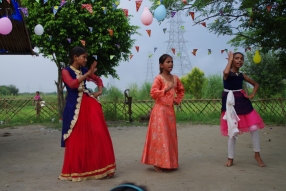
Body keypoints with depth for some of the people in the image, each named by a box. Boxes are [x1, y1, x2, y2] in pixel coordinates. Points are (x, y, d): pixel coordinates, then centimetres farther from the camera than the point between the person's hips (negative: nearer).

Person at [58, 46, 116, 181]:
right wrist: (87, 74, -20)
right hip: (75, 106, -5)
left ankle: (97, 167, 9)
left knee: (97, 134, -1)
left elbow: (98, 79, 25)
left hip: (88, 104, 5)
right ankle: (76, 170, 13)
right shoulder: (66, 71, -2)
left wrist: (100, 90, 7)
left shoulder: (84, 70, 13)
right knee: (76, 139, 0)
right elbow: (72, 84, -20)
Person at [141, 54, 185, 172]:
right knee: (160, 136, -7)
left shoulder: (175, 78, 10)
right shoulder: (158, 78, -10)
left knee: (171, 136, 10)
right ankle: (157, 163, 1)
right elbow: (153, 93, -22)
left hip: (170, 110, 7)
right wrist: (166, 89, -31)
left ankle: (168, 162, 21)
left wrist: (178, 100, 11)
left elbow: (181, 90, 26)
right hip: (160, 110, -7)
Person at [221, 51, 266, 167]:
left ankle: (257, 155, 15)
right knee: (232, 131, 2)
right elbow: (226, 72, -33)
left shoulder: (242, 75, 9)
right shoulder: (227, 73, -5)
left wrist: (252, 95, 3)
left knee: (254, 128, -2)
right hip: (231, 103, -4)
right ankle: (230, 158, 16)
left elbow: (256, 84, 21)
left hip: (242, 102, 4)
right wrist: (230, 59, -18)